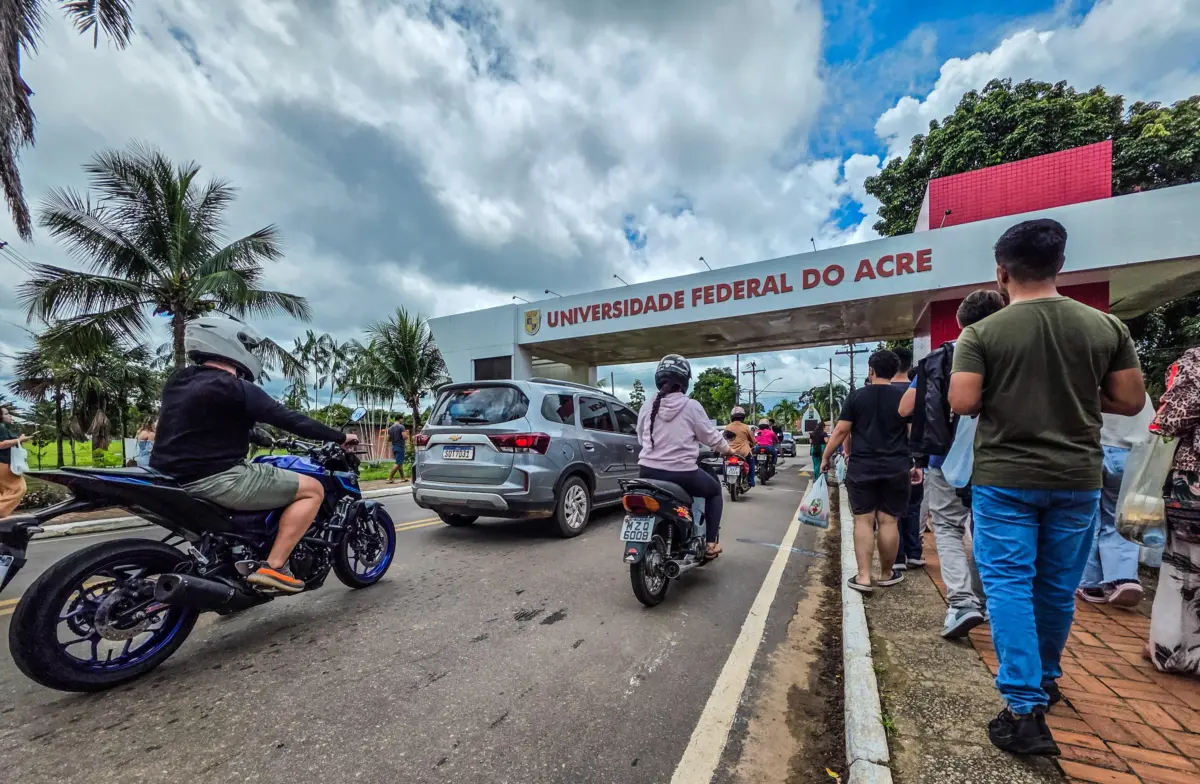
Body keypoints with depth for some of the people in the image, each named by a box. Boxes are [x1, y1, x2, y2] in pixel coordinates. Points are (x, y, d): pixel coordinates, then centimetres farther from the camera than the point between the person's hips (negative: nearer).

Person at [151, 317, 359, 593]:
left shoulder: (177, 382, 14)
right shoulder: (236, 388, -14)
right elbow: (290, 420, -16)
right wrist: (340, 437, -7)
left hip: (174, 478, 10)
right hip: (216, 478, -10)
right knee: (312, 489, -8)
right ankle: (272, 566, -10)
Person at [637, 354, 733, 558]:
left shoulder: (647, 407, 2)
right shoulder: (691, 406, -8)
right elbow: (711, 436, 0)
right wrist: (727, 449, 20)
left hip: (648, 471, 4)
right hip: (681, 473, -4)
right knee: (714, 490, 24)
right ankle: (711, 543, 22)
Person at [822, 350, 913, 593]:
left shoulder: (856, 396, 0)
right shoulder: (904, 397, 3)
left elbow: (841, 431, -2)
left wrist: (826, 457, 5)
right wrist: (915, 463, 12)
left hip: (861, 467, -1)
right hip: (895, 468, 1)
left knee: (863, 520, 3)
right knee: (888, 521, 8)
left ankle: (863, 576, 3)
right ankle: (886, 574, 22)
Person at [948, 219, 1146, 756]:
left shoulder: (981, 333, -11)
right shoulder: (1106, 327, 1)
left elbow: (962, 403, -17)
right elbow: (1132, 402, 5)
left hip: (1003, 479, -4)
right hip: (1077, 480, 4)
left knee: (1009, 586, 5)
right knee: (1058, 588, 18)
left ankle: (1026, 710, 4)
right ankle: (1045, 680, 38)